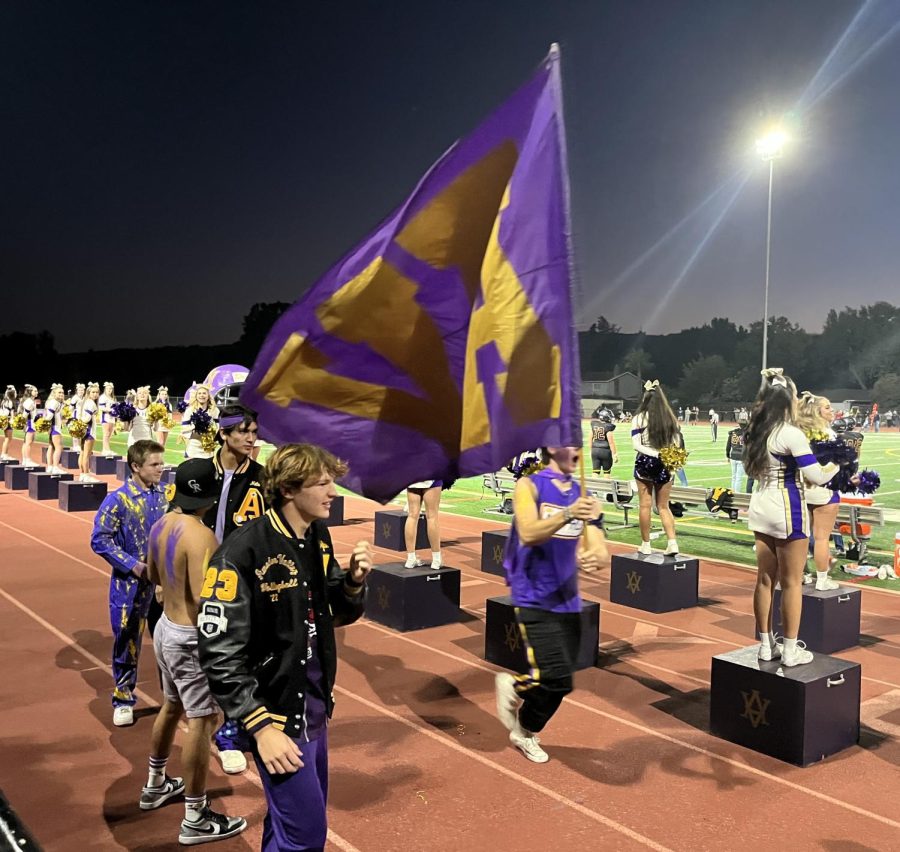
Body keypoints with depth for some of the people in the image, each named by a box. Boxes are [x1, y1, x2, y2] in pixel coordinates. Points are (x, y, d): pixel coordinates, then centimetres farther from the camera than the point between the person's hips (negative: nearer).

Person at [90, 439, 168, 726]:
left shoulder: (163, 496, 1)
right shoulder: (118, 500, -13)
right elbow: (99, 540, -13)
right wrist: (133, 565, -17)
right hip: (130, 584, -4)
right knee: (126, 639, 4)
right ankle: (123, 699, 20)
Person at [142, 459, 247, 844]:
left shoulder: (161, 525, 1)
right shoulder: (200, 535, -26)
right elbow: (204, 597, -30)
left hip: (167, 627, 10)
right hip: (193, 638, -10)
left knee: (172, 707, 26)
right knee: (203, 722, 1)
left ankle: (155, 786, 45)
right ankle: (195, 819, 11)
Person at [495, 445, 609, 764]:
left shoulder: (581, 494, 7)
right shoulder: (529, 486, -7)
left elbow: (602, 553, 2)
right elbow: (528, 534, -23)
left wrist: (594, 558, -22)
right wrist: (567, 514, -37)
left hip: (568, 601, 6)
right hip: (535, 600, -5)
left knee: (557, 683, 9)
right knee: (556, 680, -16)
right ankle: (514, 688, 15)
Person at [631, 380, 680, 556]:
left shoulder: (639, 418, -6)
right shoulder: (671, 419, 5)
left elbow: (636, 445, -12)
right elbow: (676, 445, 4)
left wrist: (654, 454, -15)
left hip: (645, 463, -3)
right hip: (665, 465, 3)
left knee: (645, 505, 6)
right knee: (663, 506, 12)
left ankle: (646, 545, 11)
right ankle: (672, 542, 0)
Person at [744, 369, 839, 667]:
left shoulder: (757, 433, 7)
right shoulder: (791, 434, -17)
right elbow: (816, 477, -14)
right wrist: (833, 468, 6)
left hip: (761, 508, 8)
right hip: (787, 510, -7)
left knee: (765, 579, 13)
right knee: (791, 582, 3)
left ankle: (766, 645, 21)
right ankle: (790, 651, 11)